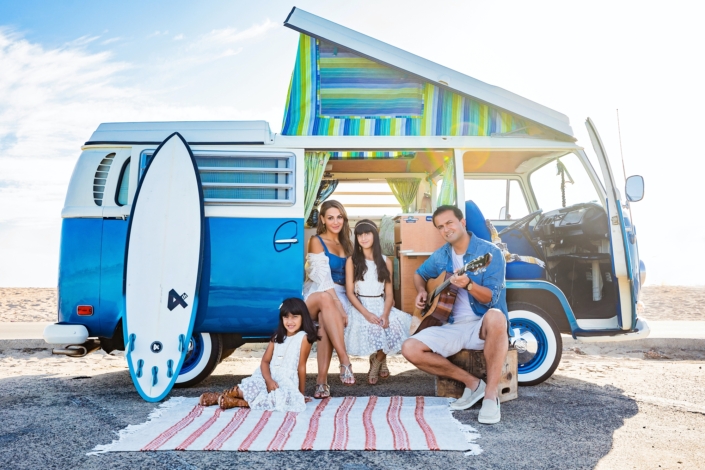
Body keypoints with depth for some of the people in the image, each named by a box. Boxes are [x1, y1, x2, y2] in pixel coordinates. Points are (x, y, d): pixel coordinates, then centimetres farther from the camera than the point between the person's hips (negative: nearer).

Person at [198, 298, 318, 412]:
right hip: (268, 377, 3)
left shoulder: (303, 338, -4)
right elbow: (265, 361, 4)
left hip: (286, 382, -3)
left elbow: (301, 367, -5)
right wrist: (269, 380, -15)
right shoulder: (277, 337, 10)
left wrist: (301, 393, -3)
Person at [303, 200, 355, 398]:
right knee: (326, 300, -40)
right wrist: (338, 306, -20)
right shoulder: (316, 241, 1)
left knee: (325, 320, -34)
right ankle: (344, 360, -44)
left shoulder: (346, 243, 18)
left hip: (339, 295, 3)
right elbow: (322, 277, -11)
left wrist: (339, 305, -2)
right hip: (317, 294, -3)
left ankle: (322, 379, -40)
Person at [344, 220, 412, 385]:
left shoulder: (385, 261, 8)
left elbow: (389, 292, 4)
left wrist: (385, 314, -16)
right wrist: (366, 313, -19)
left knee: (394, 326, -28)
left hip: (382, 306, 2)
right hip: (360, 307, -2)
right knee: (371, 328, -32)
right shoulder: (352, 261, 2)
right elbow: (350, 292, -4)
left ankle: (377, 362, 1)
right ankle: (379, 359, 3)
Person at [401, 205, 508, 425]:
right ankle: (472, 383, -5)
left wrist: (468, 285, -35)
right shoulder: (440, 256, 7)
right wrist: (421, 291, 4)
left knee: (495, 317, -42)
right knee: (410, 349, -17)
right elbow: (419, 274, 26)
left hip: (483, 325, -5)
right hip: (454, 326, 5)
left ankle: (491, 395, -29)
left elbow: (491, 298, -17)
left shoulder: (489, 252, -9)